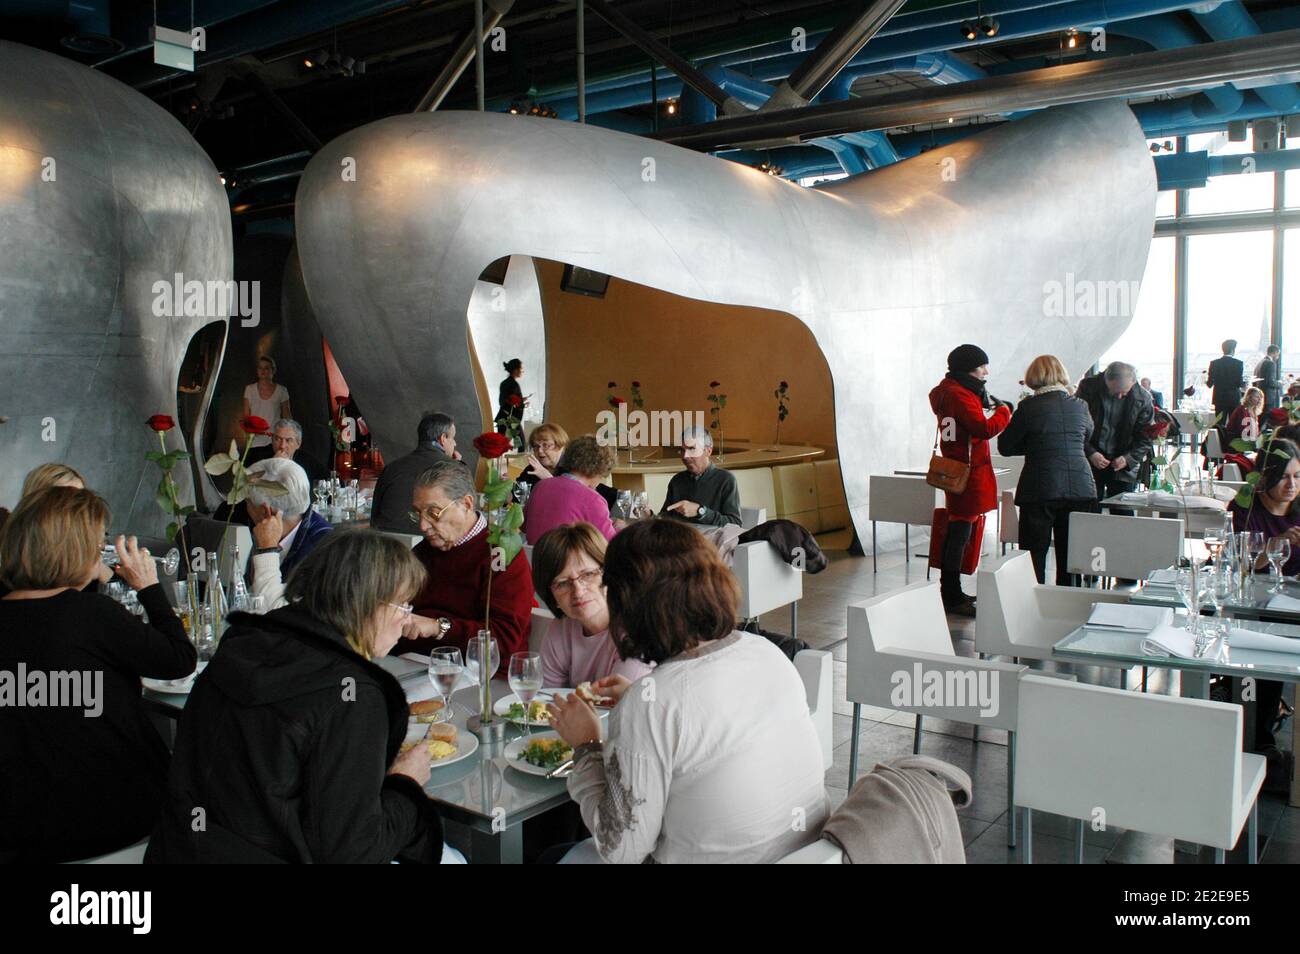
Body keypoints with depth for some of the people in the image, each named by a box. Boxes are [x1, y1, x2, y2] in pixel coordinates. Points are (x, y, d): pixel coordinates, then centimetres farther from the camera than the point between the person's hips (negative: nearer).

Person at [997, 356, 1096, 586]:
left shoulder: (1030, 406, -8)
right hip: (1080, 488, 4)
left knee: (1036, 556, 5)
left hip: (1041, 490, -4)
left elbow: (1005, 446, -1)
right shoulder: (1080, 405, 4)